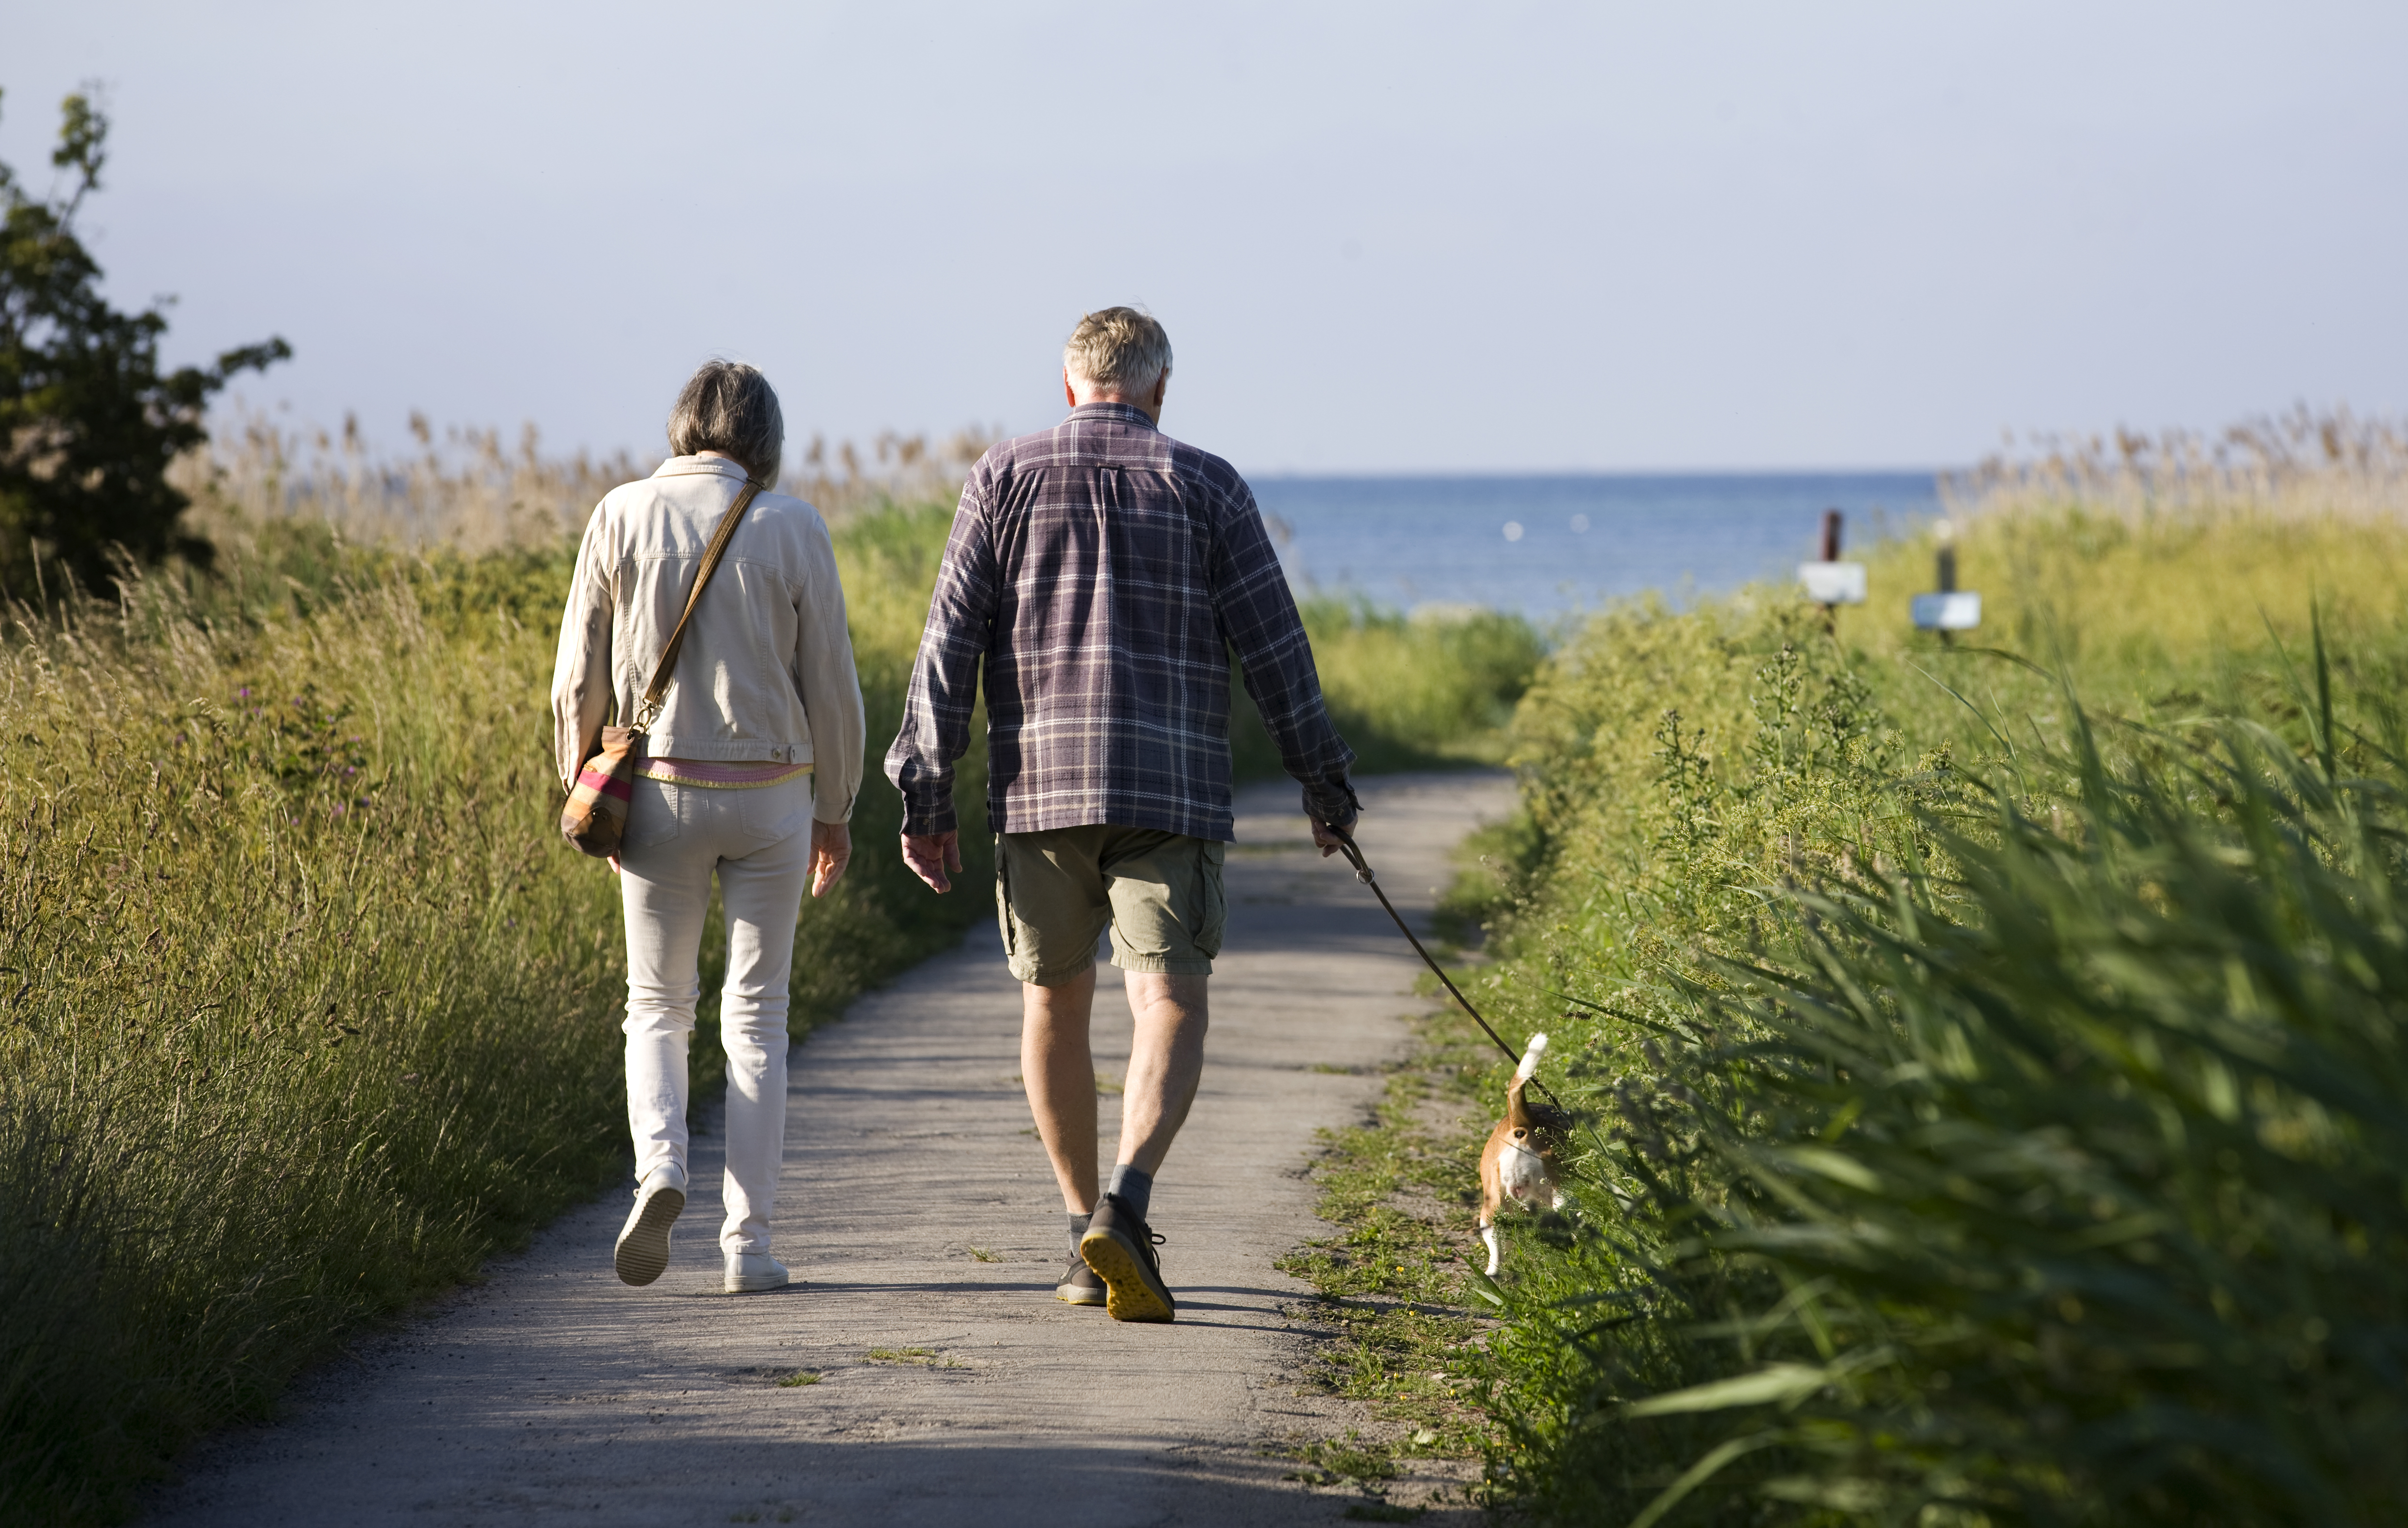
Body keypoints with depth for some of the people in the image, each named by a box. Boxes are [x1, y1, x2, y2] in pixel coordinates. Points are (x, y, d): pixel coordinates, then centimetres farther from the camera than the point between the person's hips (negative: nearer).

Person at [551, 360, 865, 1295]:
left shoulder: (623, 516, -2)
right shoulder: (792, 529, -3)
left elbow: (580, 675, 1)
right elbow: (830, 685, 0)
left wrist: (578, 788, 13)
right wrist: (835, 811, 11)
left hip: (660, 794, 0)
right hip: (770, 795, 0)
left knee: (659, 1005, 15)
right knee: (757, 1016, 9)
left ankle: (659, 1164, -12)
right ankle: (748, 1242, 6)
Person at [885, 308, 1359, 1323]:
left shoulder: (1004, 478, 7)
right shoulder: (1205, 487, 5)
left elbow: (950, 641, 1)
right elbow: (1273, 650, 4)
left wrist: (925, 795, 3)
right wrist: (1325, 785, 13)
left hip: (1037, 784, 2)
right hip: (1169, 787, -2)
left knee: (1054, 1004, 15)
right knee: (1170, 1008, -7)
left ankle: (1086, 1239, 21)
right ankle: (1124, 1210, -29)